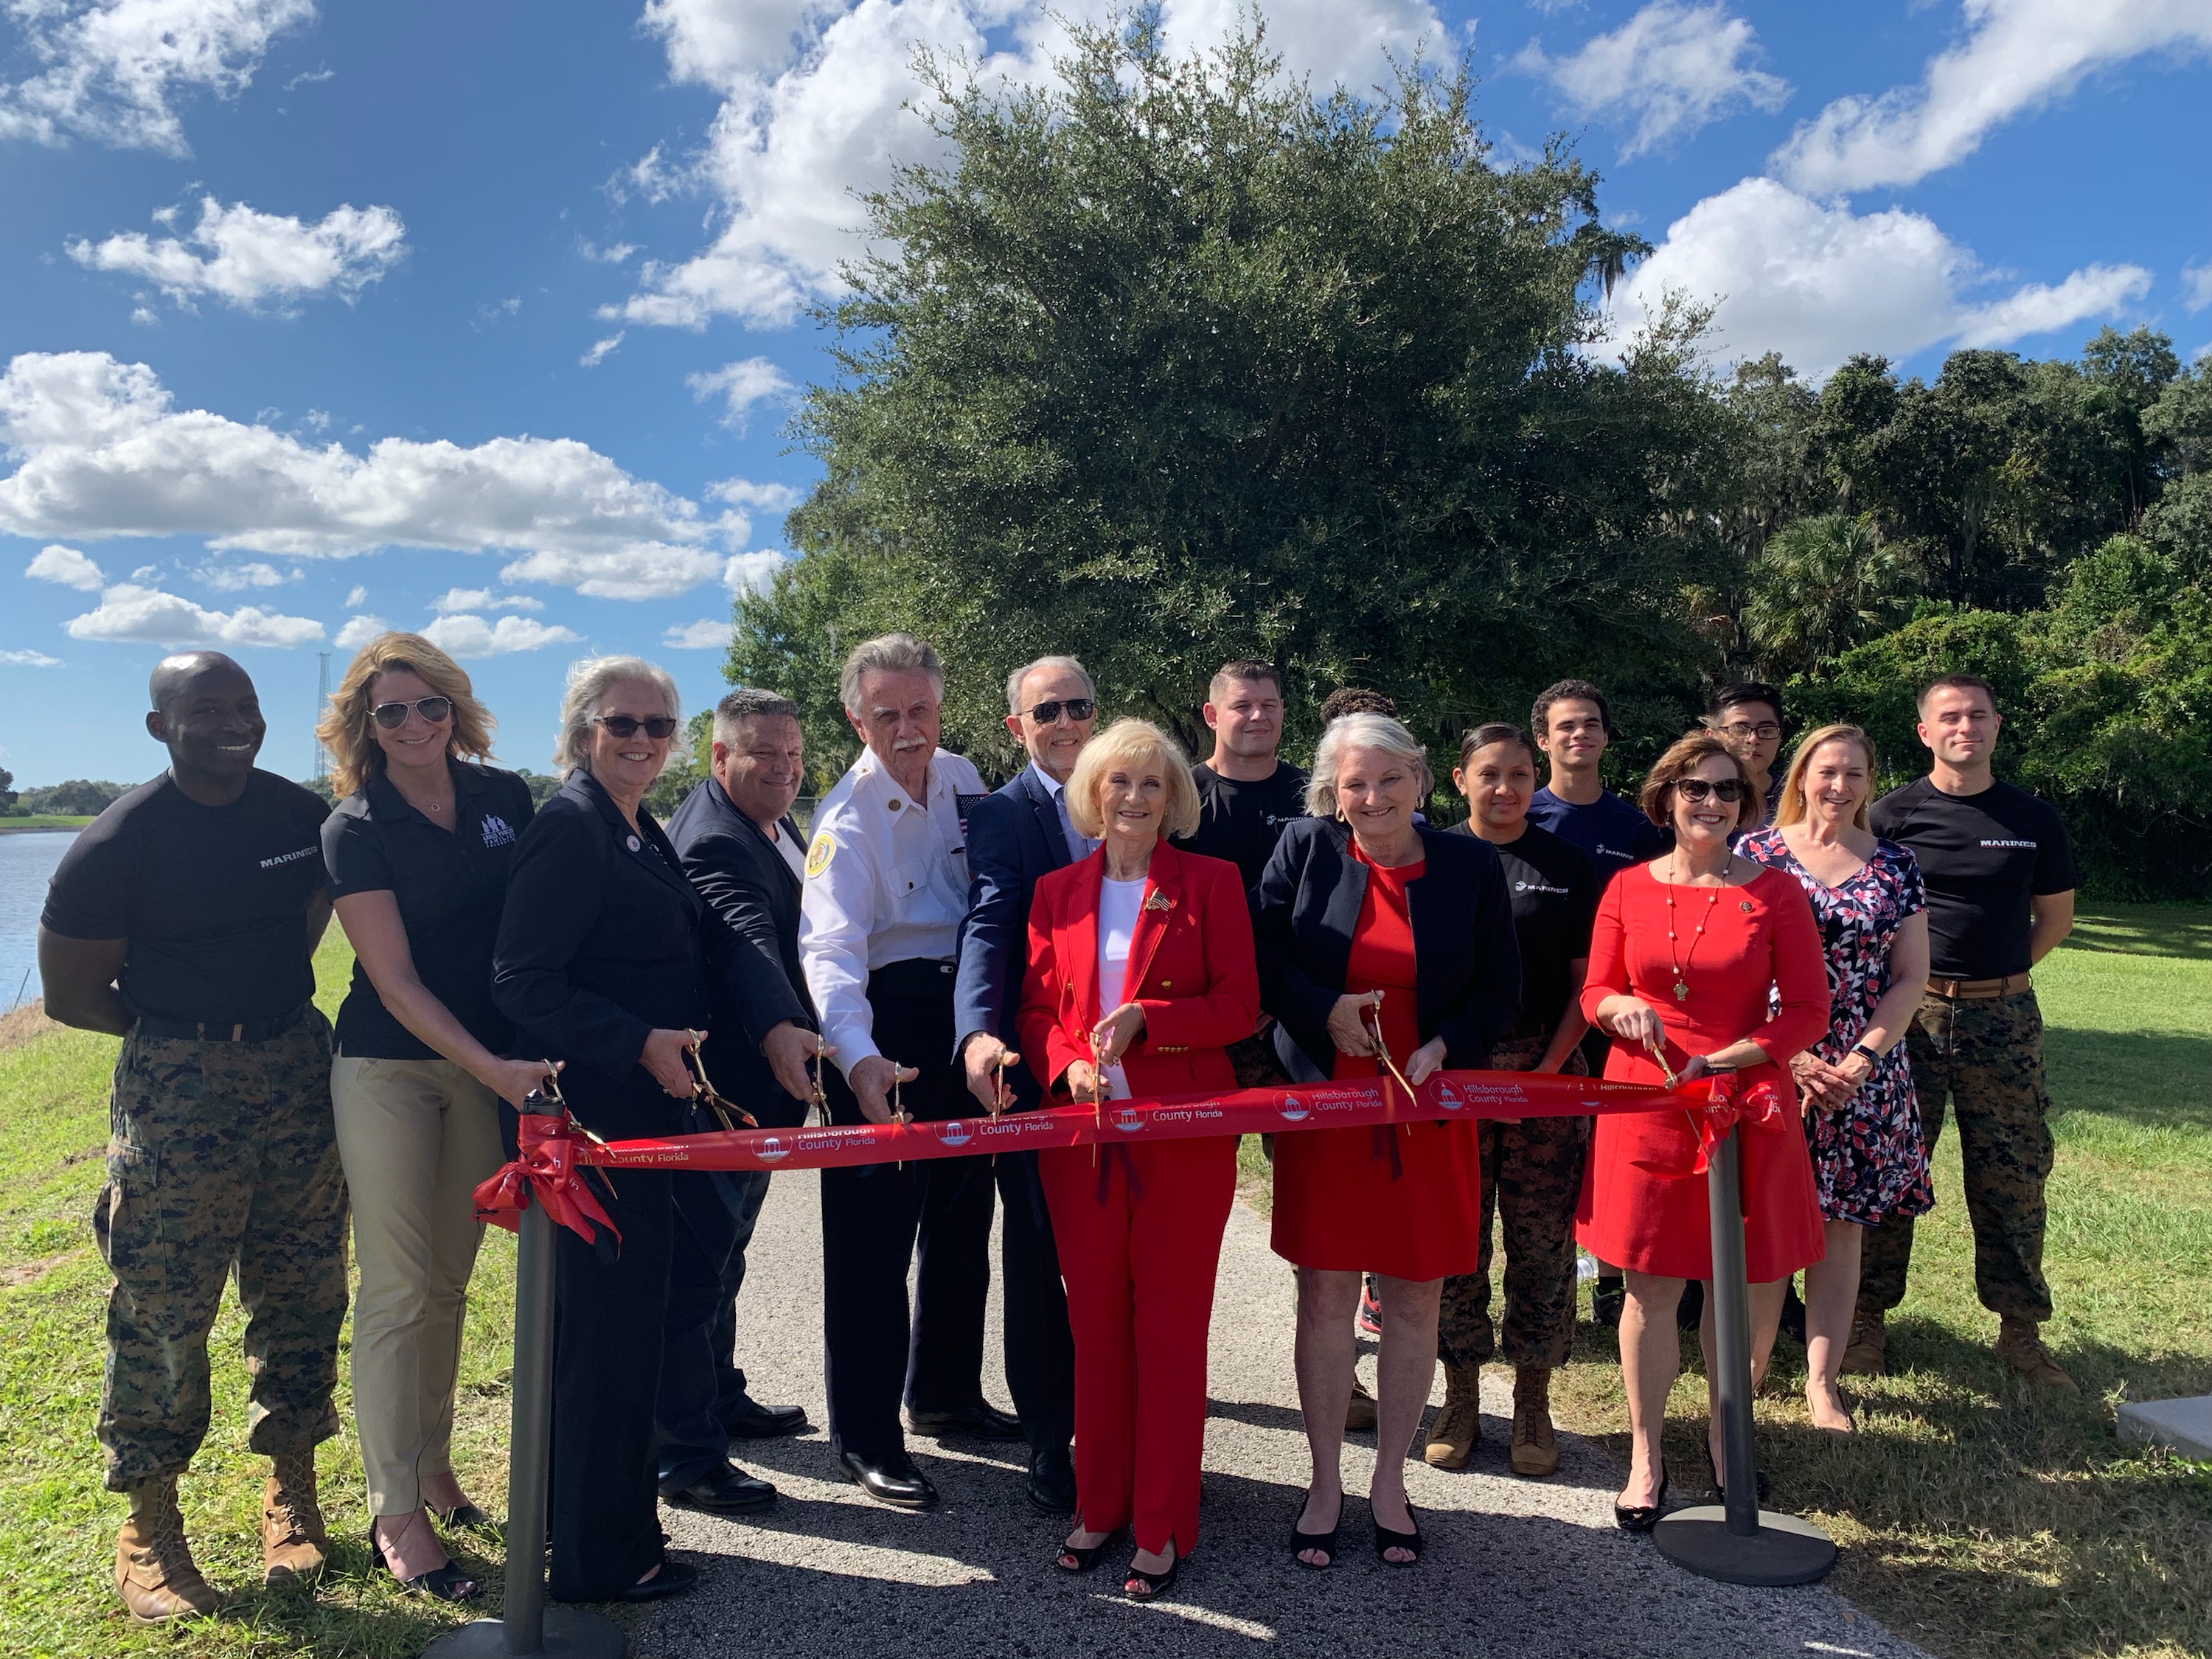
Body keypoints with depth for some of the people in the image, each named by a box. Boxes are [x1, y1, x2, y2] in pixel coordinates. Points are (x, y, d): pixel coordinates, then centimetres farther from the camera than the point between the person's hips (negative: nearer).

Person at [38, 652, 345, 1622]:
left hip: (297, 1072, 4)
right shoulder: (117, 843, -10)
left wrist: (267, 1003, 11)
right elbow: (70, 994, -4)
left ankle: (292, 1490, 27)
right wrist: (187, 1026, 1)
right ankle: (149, 1524, 19)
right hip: (175, 1093, -4)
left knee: (302, 1296, 11)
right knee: (161, 1310, 2)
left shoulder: (302, 816, 3)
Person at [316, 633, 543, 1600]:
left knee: (449, 1281, 13)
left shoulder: (506, 797, 0)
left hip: (490, 1064, 4)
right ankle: (395, 1515, 12)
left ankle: (431, 1466, 30)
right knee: (396, 1291, 1)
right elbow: (397, 982, -14)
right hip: (388, 1070, -4)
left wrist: (523, 1057, 2)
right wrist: (493, 1069, -23)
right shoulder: (355, 828, -10)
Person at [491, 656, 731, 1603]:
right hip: (592, 1118, -9)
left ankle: (609, 1520, 34)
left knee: (618, 1319, 18)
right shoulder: (570, 826, -15)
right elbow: (522, 982, -21)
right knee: (609, 1327, 1)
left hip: (642, 1110, 9)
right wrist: (641, 1044, -24)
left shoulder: (641, 832, 13)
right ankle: (599, 1559, 16)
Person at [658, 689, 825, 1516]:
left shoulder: (774, 828, 11)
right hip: (714, 1094, -11)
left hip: (755, 1087, 11)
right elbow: (748, 935, -40)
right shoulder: (712, 841, -22)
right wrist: (779, 1029, -54)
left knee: (723, 1253, 23)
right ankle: (686, 1458, 8)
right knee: (697, 1264, -2)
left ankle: (720, 1399, 40)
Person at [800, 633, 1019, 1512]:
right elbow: (829, 947, -27)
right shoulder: (849, 818, -15)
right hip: (886, 1032, -7)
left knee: (962, 1219, 17)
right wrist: (859, 1057, -43)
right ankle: (865, 1438, 13)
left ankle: (945, 1395, 36)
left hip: (965, 1020, 7)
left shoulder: (963, 780, 5)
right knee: (873, 1233, -2)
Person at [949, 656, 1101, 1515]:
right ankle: (1051, 1448, 22)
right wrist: (979, 1032, -35)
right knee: (1040, 1259, 8)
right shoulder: (1001, 814, -4)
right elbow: (988, 927, -19)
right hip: (1035, 1070, -4)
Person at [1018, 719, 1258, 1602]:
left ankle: (1164, 1526, 18)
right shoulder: (1056, 891, 9)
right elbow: (1037, 1007, 9)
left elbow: (1239, 1006, -4)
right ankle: (1099, 1503, 27)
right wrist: (1069, 1064, -11)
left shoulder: (1210, 882, 1)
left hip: (1183, 1133, -3)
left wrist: (1144, 1020, -18)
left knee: (1170, 1326, 6)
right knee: (1095, 1322, 11)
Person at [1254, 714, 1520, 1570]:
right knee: (1325, 1298, 6)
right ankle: (1325, 1483, 23)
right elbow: (1258, 956, -1)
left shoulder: (1470, 864, 0)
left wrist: (1445, 1047, -14)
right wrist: (1324, 1009, -16)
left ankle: (1390, 1480, 28)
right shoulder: (1304, 849, -1)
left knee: (1414, 1302, 10)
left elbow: (1501, 990, 3)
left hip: (1429, 1113, 1)